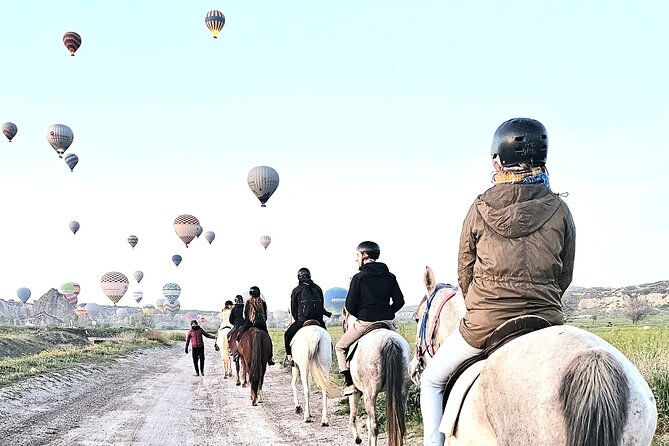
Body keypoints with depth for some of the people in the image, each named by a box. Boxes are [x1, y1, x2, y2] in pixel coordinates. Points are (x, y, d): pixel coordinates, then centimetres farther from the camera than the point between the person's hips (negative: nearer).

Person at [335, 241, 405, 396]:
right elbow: (399, 301, 5)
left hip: (364, 323, -4)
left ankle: (350, 383, 4)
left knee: (340, 346, 13)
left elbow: (350, 306, -7)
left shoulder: (359, 277, -8)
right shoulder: (390, 277, 6)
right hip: (387, 322, 4)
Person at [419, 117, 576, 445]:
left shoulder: (479, 210, -3)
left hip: (483, 325, -1)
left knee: (432, 380, 22)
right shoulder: (560, 212, -2)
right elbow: (564, 277, 7)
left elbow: (465, 274, 6)